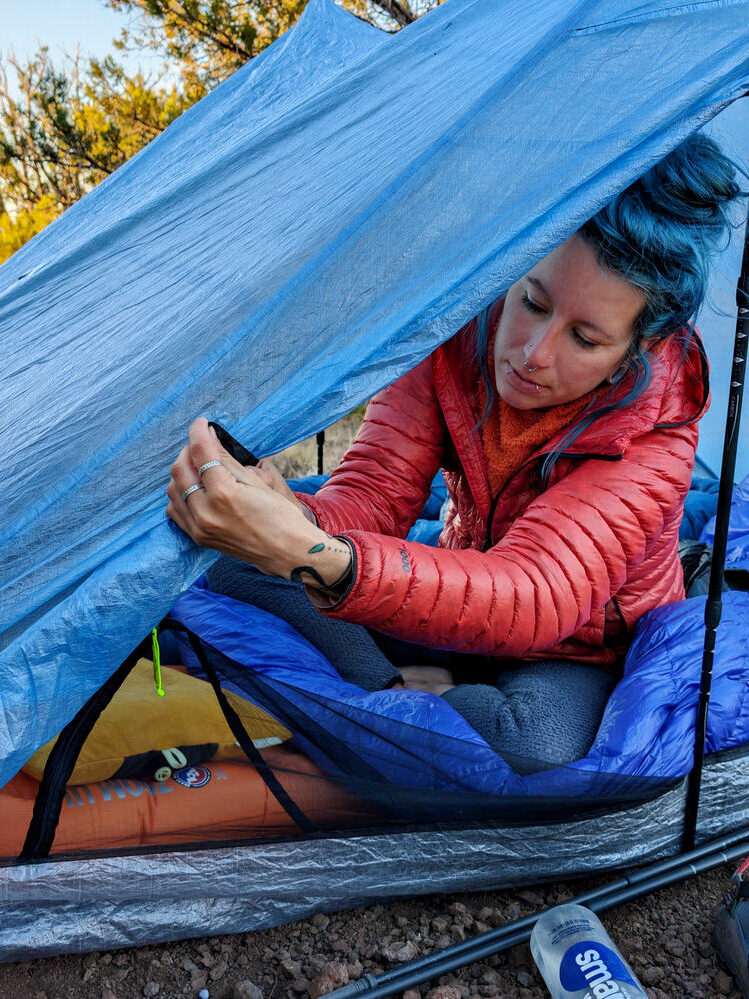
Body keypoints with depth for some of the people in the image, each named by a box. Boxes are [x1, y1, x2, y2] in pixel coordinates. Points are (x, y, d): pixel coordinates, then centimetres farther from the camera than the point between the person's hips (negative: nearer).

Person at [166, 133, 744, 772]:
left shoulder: (653, 437, -30)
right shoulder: (458, 337, -17)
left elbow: (531, 597, -45)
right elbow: (375, 492, -21)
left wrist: (313, 558, -60)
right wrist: (298, 524, -47)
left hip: (580, 654, -2)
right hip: (456, 612, 3)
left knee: (535, 743, -40)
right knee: (240, 564, -14)